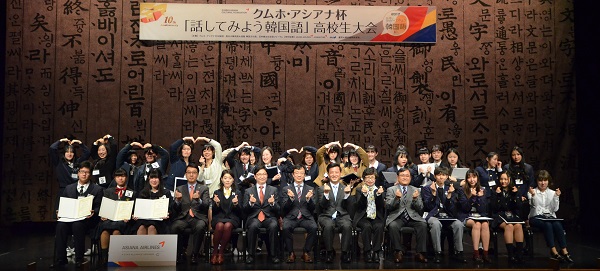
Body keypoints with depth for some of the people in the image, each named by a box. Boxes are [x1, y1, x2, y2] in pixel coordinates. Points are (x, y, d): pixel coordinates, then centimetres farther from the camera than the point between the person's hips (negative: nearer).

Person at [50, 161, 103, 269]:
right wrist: (60, 212, -3)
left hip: (87, 219, -3)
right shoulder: (69, 188, 21)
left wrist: (93, 212, -18)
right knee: (60, 225, -29)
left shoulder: (97, 189, 10)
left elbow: (98, 208, 3)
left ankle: (79, 259, -27)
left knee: (77, 224, -35)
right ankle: (60, 259, -21)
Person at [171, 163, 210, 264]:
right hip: (183, 217, 2)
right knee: (174, 227, -31)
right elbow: (176, 209, 9)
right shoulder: (180, 189, 18)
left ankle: (195, 254, -17)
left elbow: (206, 206, -1)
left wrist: (199, 200, -22)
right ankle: (181, 253, -11)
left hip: (198, 217, -1)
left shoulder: (204, 189, 13)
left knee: (200, 227, -35)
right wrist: (177, 200, -13)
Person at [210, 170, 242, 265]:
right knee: (219, 226, -34)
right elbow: (214, 211, 7)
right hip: (219, 217, 0)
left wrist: (236, 203, -17)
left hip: (232, 218, 0)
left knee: (227, 226, -35)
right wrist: (217, 203, -14)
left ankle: (220, 253, -23)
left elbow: (239, 211, 4)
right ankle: (214, 252, -21)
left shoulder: (237, 193, 14)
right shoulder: (217, 192, 15)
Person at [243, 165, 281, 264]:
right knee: (253, 226, -35)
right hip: (254, 218, 0)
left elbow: (277, 210, 9)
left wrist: (273, 203, -14)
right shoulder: (248, 191, 14)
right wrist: (250, 203, -14)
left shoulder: (273, 190, 14)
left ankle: (273, 254, -19)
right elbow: (245, 210, 7)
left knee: (274, 226, -34)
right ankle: (251, 254, -19)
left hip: (269, 217, 0)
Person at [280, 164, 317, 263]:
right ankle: (290, 253, -11)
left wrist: (308, 199, -15)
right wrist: (291, 198, -18)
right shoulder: (286, 189, 11)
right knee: (286, 227, -32)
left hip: (306, 217, 1)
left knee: (313, 227, -30)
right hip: (291, 217, -1)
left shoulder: (310, 189, 13)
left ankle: (306, 252, -10)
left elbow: (312, 209, 5)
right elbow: (284, 208, 1)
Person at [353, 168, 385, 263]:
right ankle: (367, 252, -21)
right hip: (363, 217, -1)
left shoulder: (379, 190, 13)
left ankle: (376, 252, -21)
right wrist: (364, 194, -22)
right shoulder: (360, 190, 10)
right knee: (367, 226, -32)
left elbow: (381, 206, -1)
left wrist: (379, 194, -18)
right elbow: (359, 206, -6)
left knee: (379, 226, -30)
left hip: (376, 217, 1)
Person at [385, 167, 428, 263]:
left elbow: (420, 209, 8)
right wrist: (397, 198, -19)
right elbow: (388, 207, -2)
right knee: (393, 226, -33)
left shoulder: (415, 190, 17)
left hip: (413, 217, 2)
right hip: (397, 217, -2)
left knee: (423, 225, -28)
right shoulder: (391, 190, 11)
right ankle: (399, 252, -17)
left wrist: (415, 199, -12)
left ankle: (420, 253, -18)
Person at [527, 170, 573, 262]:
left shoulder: (552, 193, 15)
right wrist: (533, 195, -23)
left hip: (550, 216, 3)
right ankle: (553, 251, -35)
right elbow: (534, 205, -8)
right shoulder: (532, 192, 8)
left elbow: (555, 209, 5)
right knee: (548, 225, -35)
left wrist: (556, 197, -6)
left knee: (557, 224, -32)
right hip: (536, 217, -3)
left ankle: (564, 251, -31)